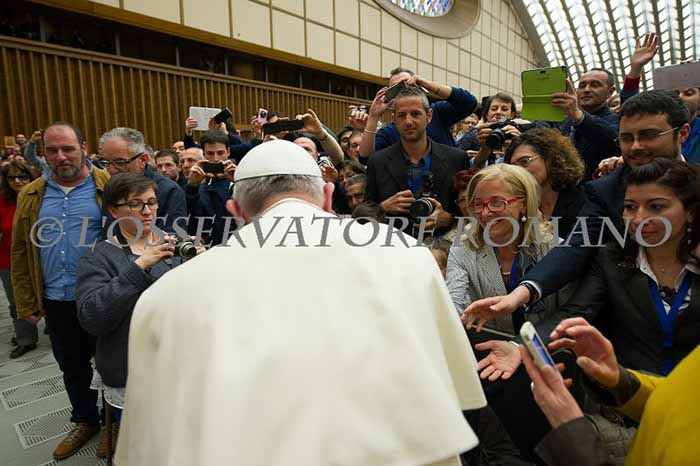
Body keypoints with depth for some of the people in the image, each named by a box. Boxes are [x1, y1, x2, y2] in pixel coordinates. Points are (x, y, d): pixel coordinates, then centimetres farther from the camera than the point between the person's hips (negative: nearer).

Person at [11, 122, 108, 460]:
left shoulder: (108, 189, -8)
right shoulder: (31, 196, 5)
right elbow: (20, 252, 8)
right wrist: (26, 303, 5)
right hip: (56, 303, 5)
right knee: (72, 366, 20)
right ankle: (85, 420, 41)